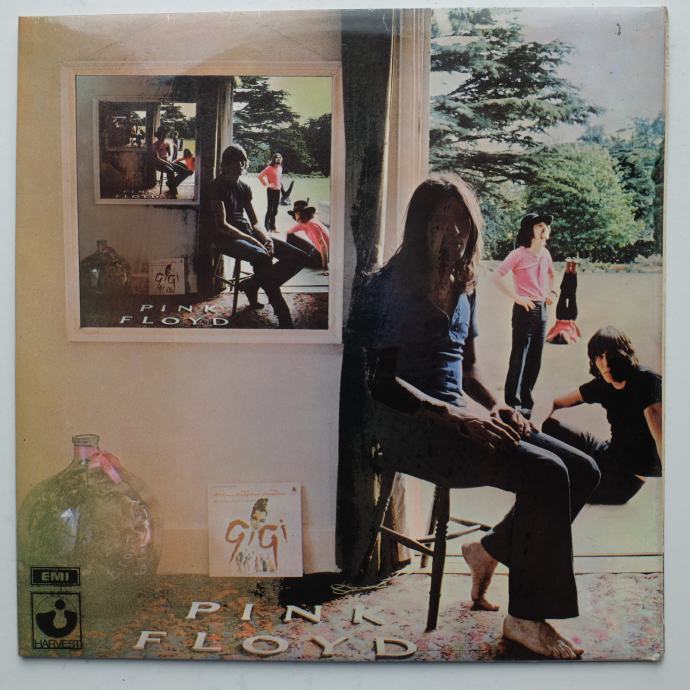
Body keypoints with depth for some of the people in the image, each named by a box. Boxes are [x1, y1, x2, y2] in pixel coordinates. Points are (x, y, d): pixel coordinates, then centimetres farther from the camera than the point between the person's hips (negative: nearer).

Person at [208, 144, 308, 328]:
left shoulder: (244, 187, 18)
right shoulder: (218, 186, -3)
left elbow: (254, 222, 16)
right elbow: (222, 225, -14)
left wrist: (266, 238, -7)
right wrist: (254, 242, -22)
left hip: (248, 233, 7)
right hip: (228, 238, -7)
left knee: (299, 257, -8)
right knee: (262, 257, -39)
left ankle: (252, 284, -2)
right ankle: (284, 318, -34)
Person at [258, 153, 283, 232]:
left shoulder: (280, 168, 9)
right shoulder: (269, 168, -11)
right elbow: (260, 176, -17)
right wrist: (266, 184, -15)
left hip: (278, 190, 7)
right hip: (271, 190, -7)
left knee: (275, 210, 11)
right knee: (270, 209, -4)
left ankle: (272, 227, 19)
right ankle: (266, 227, 3)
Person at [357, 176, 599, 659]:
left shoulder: (463, 286, 14)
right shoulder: (391, 286, -9)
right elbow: (383, 380, -15)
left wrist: (498, 409, 0)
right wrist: (456, 418, -22)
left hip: (459, 415, 8)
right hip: (412, 426, -8)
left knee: (583, 470, -3)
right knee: (544, 473, -23)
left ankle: (491, 551, 14)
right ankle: (527, 618, -7)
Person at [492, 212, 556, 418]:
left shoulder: (545, 254, 9)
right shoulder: (519, 254, -12)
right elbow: (496, 276, -19)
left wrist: (551, 291, 15)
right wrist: (516, 297, -18)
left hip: (542, 309, 7)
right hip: (525, 310, -7)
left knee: (535, 359, 10)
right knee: (519, 358, -3)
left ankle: (525, 399, 22)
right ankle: (512, 403, 6)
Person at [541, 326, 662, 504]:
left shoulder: (646, 381, -19)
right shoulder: (602, 385, 0)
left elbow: (659, 435, -30)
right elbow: (554, 403, 6)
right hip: (610, 456, 6)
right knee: (547, 428, -2)